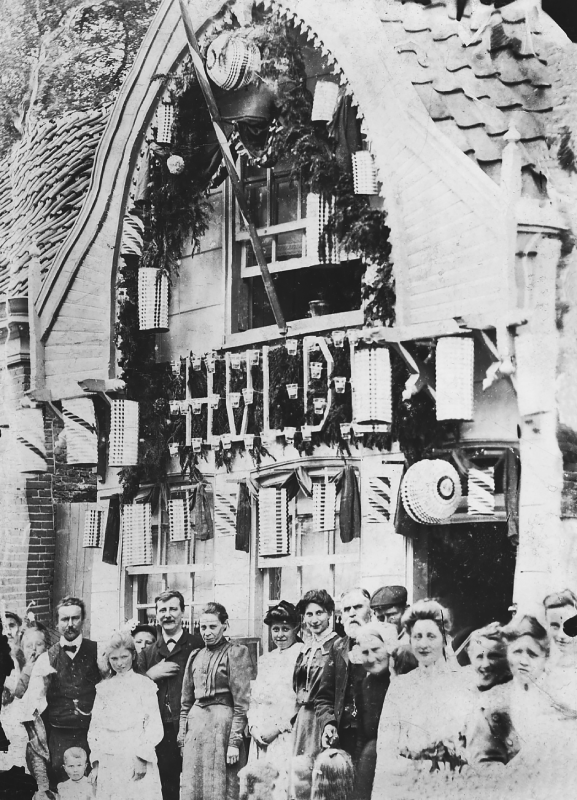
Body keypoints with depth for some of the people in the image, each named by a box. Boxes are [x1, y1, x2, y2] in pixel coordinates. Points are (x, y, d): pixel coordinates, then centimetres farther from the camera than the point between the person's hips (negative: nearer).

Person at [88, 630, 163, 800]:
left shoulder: (144, 684, 3)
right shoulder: (103, 688, 13)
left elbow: (154, 727, -2)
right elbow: (95, 727, 12)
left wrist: (142, 758, -12)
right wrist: (95, 763, 3)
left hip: (137, 763, -3)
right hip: (108, 764, 3)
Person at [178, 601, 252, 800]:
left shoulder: (235, 653, -3)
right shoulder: (195, 656, 14)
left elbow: (242, 703, -8)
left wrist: (235, 742, -14)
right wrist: (182, 738, 10)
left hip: (222, 724, -6)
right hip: (195, 724, 6)